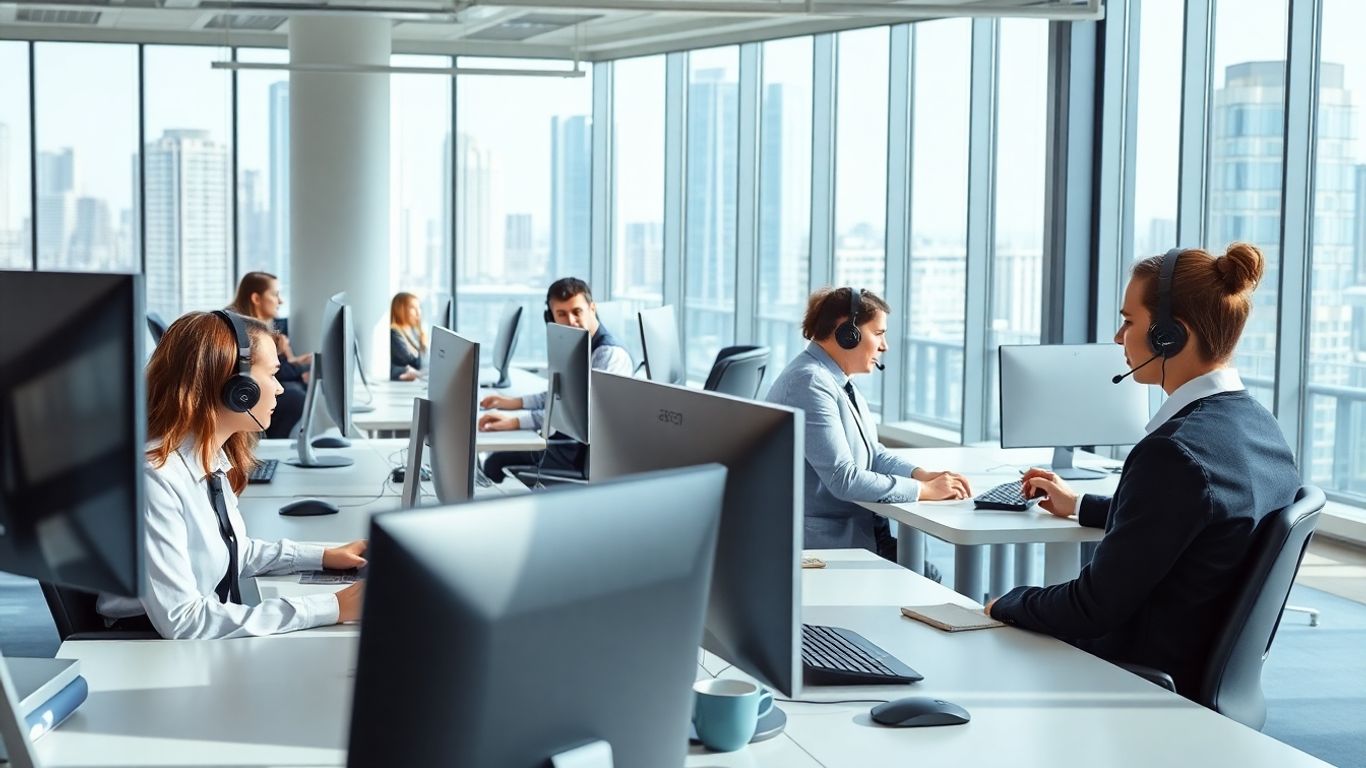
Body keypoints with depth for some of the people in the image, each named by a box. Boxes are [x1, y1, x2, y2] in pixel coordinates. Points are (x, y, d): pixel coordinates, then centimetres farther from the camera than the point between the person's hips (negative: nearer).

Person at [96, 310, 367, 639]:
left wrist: (322, 556, 8)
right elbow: (181, 621, -27)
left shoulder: (212, 459, 0)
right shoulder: (153, 477, -24)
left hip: (213, 638, 7)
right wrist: (329, 608, -27)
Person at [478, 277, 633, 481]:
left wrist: (516, 421, -33)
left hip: (588, 454, -9)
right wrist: (514, 403, 13)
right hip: (566, 441, 10)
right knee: (496, 462, 13)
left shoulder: (610, 353, -22)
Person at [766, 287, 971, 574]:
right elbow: (843, 479, -25)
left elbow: (873, 454, 16)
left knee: (928, 578, 1)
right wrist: (925, 490, -19)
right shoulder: (810, 383, -20)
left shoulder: (838, 382, 12)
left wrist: (924, 475, -3)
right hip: (823, 543, -9)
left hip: (853, 528, 9)